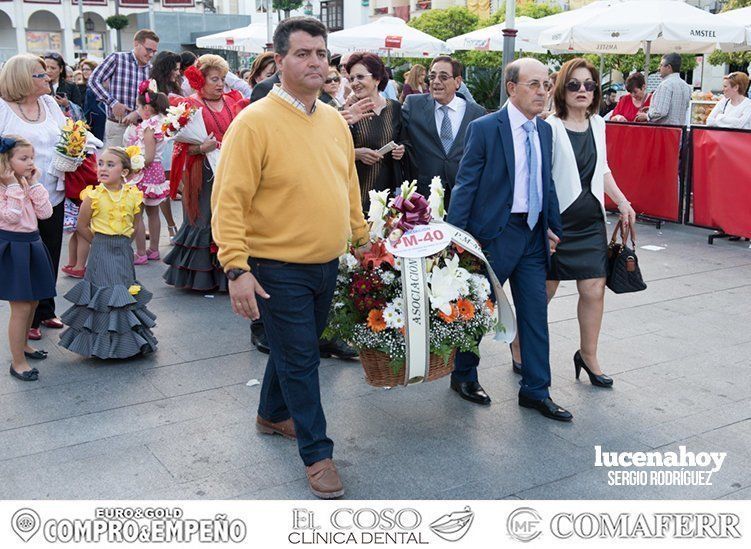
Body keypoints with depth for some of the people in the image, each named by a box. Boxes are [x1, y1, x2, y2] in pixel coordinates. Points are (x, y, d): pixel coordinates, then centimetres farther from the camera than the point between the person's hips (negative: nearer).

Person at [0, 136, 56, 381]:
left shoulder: (27, 185, 8)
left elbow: (45, 212, 0)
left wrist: (34, 184, -4)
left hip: (31, 245, 8)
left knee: (32, 301, 18)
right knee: (21, 306, -6)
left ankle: (23, 344, 39)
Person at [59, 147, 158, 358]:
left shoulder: (132, 196, -3)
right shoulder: (93, 196, -10)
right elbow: (82, 226, -1)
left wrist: (123, 239, 6)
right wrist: (100, 242, 3)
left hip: (124, 251, 3)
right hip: (101, 253, -3)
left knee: (126, 292, 10)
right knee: (103, 293, 0)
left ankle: (126, 339, 23)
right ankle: (102, 341, 12)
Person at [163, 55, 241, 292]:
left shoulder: (231, 103, 13)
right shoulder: (191, 105, -1)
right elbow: (182, 145, -6)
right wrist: (201, 148, -22)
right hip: (205, 173, -4)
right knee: (205, 219, -1)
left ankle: (226, 272, 13)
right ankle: (201, 274, 9)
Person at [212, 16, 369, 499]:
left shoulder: (334, 120, 5)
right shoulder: (255, 122, -16)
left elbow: (349, 186, 16)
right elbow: (229, 201, -18)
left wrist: (362, 239, 17)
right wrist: (237, 268, -23)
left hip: (326, 264, 7)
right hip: (278, 269, -7)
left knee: (298, 348, 22)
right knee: (300, 359, 3)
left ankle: (273, 414, 45)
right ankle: (317, 452, 18)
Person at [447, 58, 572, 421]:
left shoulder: (544, 130, 9)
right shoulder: (485, 128, -10)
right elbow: (465, 185, -11)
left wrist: (552, 226, 13)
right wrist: (455, 235, -15)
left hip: (534, 234, 6)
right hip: (496, 233, -6)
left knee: (535, 314, 8)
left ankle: (535, 390, 18)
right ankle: (464, 374, 29)